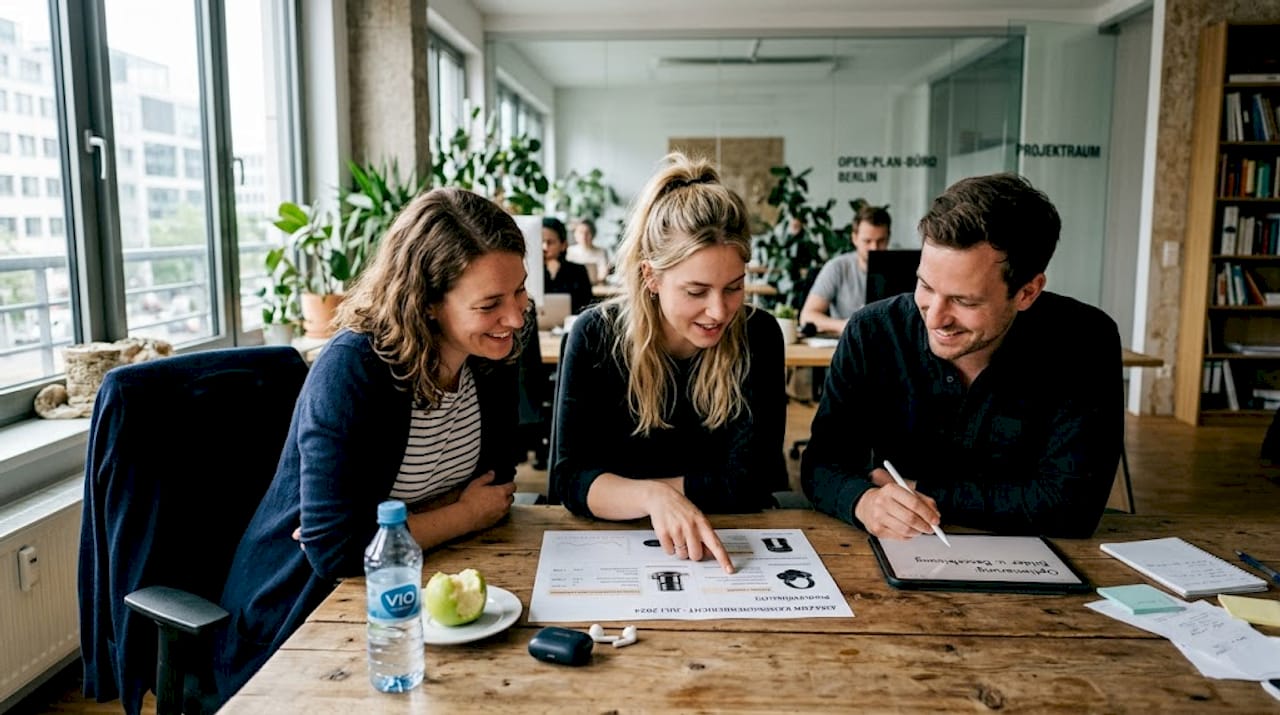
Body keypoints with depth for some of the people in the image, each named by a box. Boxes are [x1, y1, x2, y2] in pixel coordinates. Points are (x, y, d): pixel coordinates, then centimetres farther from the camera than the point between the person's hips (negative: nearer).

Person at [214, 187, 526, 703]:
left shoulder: (493, 355, -7)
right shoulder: (351, 369, -26)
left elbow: (494, 483, 1)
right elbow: (335, 549, -29)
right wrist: (466, 515, -17)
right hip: (304, 608, -5)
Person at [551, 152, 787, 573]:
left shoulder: (758, 337, -9)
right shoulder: (595, 337, -10)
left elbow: (747, 484, -12)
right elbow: (568, 478, -13)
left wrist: (619, 488, -11)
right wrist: (652, 496, -32)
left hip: (730, 546, 1)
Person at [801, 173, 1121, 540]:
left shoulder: (1084, 344, -14)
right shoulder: (872, 333, -11)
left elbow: (1072, 505, -17)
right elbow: (820, 464, -9)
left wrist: (921, 492, -16)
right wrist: (863, 499, -31)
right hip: (895, 555, 1)